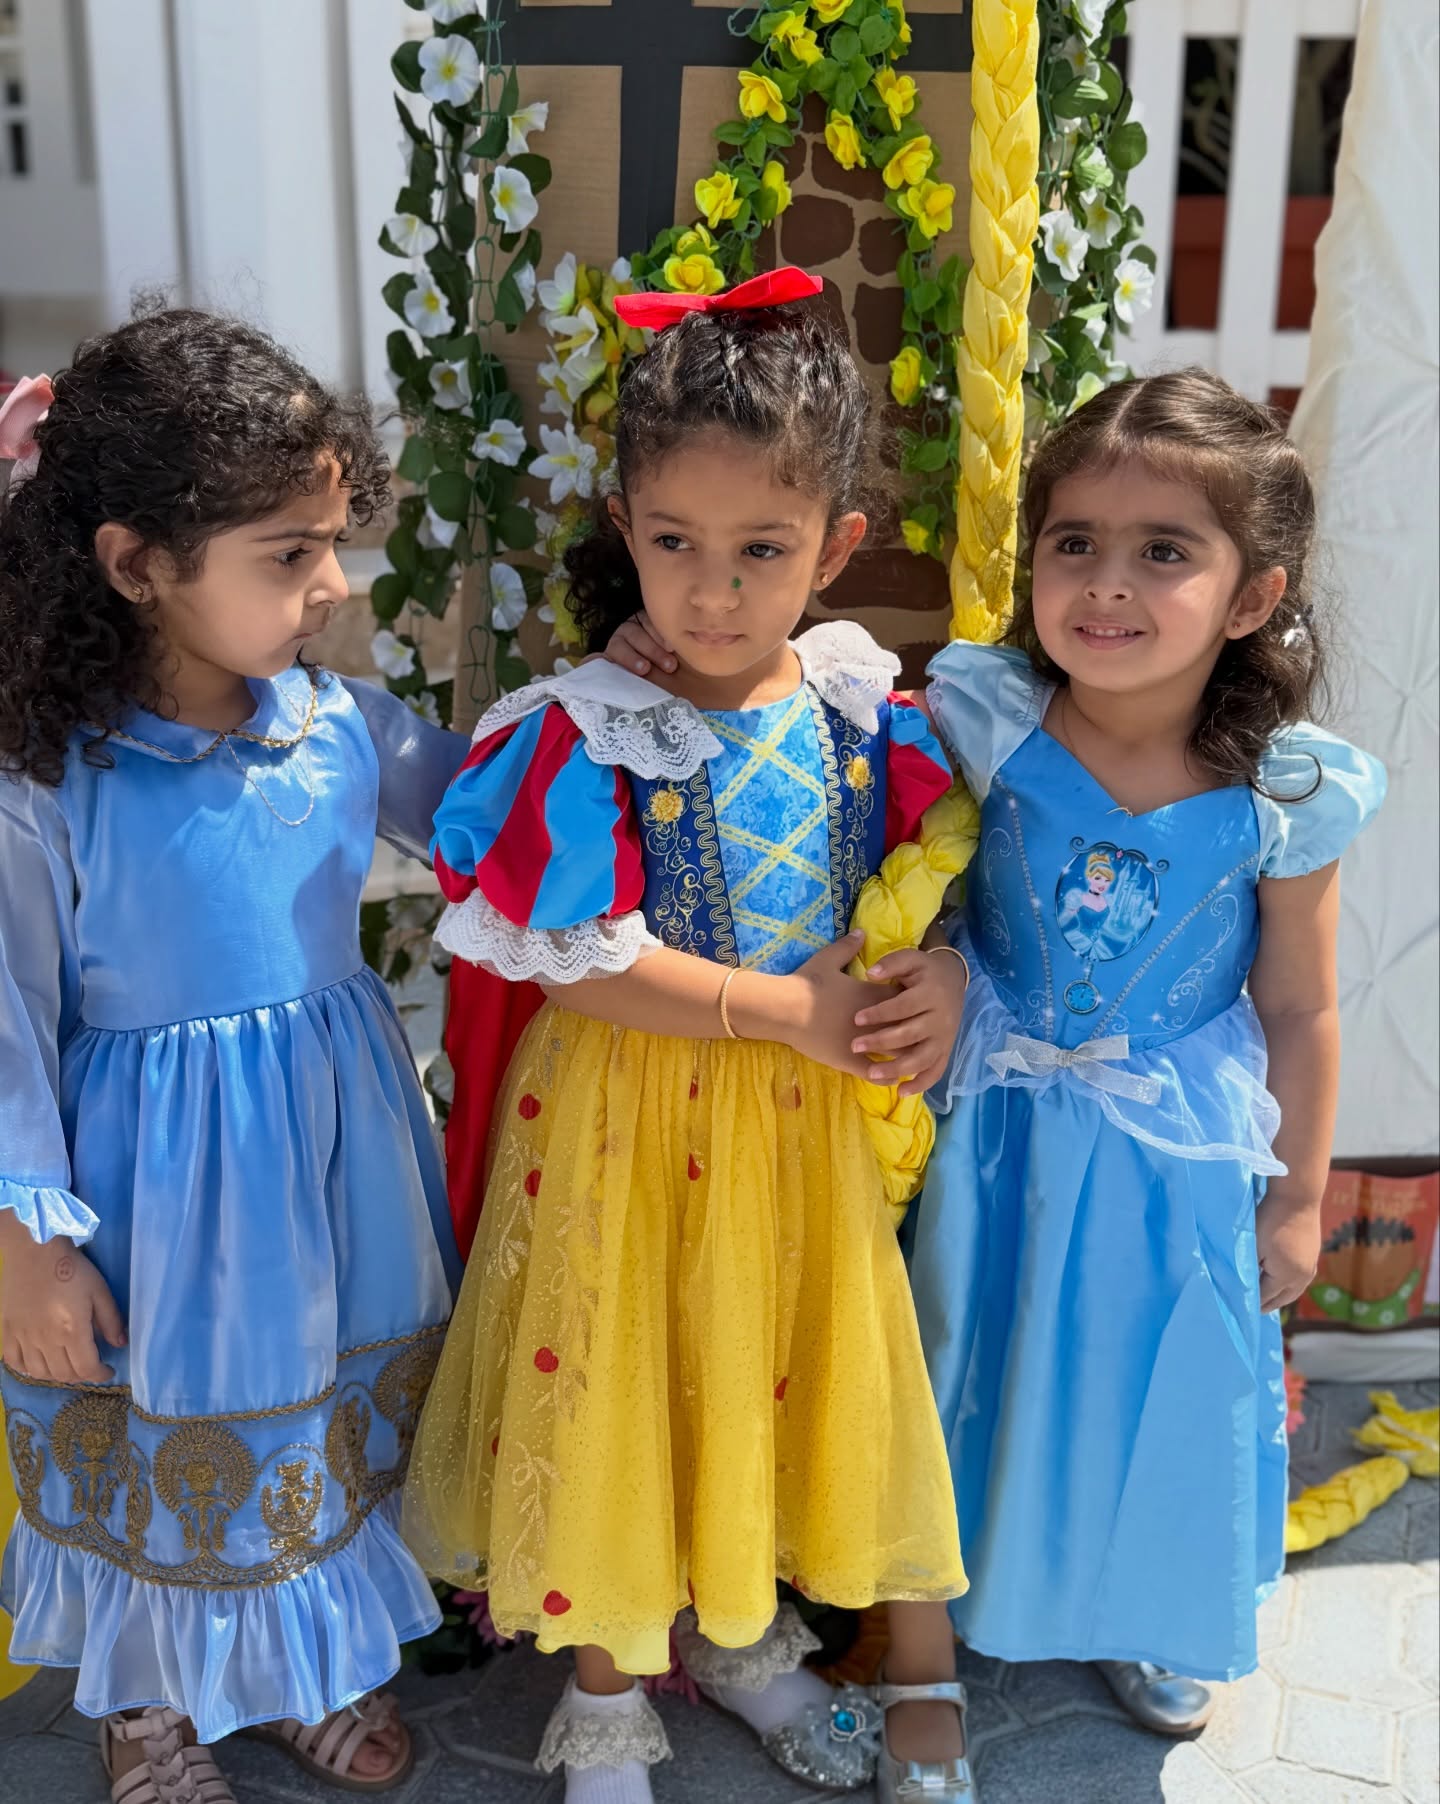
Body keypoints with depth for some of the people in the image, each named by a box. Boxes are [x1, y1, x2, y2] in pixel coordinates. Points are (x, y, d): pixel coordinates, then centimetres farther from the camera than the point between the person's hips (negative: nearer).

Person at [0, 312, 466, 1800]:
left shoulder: (340, 726, -7)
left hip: (335, 1160, 5)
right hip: (157, 1189, -4)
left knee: (334, 1429, 22)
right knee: (160, 1452, 17)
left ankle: (303, 1664, 49)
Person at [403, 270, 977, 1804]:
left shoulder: (862, 710, -4)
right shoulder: (585, 734, -17)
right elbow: (580, 962, -18)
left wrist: (941, 979, -15)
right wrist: (788, 1009, -19)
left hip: (805, 1116, 4)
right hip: (627, 1114, -4)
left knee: (777, 1372, 18)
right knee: (616, 1387, 10)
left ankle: (739, 1631, 46)